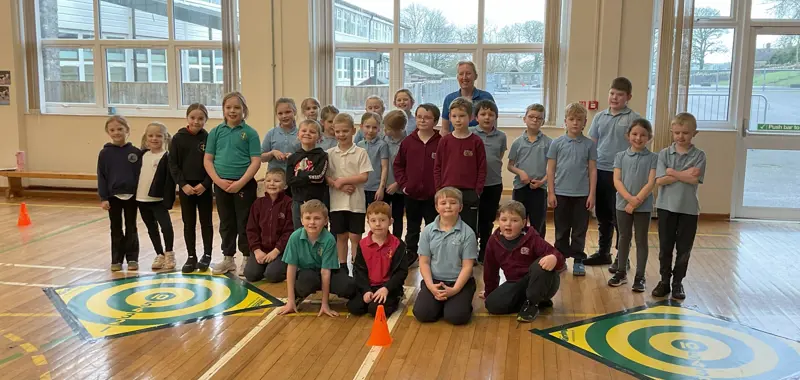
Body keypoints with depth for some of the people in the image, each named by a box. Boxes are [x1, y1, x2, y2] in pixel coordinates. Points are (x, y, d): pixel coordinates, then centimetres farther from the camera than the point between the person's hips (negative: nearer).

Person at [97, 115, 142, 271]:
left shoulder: (135, 152, -2)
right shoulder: (105, 153, -2)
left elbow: (141, 174, 1)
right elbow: (101, 176, -1)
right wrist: (103, 198, -7)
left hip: (131, 195, 0)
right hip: (113, 196, 0)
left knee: (131, 228, 9)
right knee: (116, 229, 9)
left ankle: (132, 258, 17)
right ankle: (116, 260, 18)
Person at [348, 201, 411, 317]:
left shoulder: (398, 244, -6)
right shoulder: (362, 244, 3)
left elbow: (402, 271, -7)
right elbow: (358, 270, 1)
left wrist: (386, 288, -18)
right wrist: (366, 290, -13)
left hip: (388, 287, -3)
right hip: (368, 286, 3)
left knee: (375, 309, -26)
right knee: (353, 307, -17)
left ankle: (393, 300, 5)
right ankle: (370, 297, 13)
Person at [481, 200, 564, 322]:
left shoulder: (532, 238, -16)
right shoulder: (494, 241, -4)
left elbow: (556, 255, -26)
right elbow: (490, 269, 10)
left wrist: (554, 258, -51)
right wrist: (489, 292, 19)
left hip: (542, 284, -4)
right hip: (516, 284, 5)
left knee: (541, 265, -37)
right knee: (492, 304, -19)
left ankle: (532, 303, -13)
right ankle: (537, 300, -1)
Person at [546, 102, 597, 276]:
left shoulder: (589, 144, 1)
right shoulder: (557, 143, 0)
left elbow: (592, 170, 3)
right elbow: (551, 169, 2)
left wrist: (592, 194, -1)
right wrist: (551, 193, -2)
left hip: (582, 194, 0)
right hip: (561, 193, 0)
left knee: (579, 231, 7)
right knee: (561, 230, 10)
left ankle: (578, 261, 18)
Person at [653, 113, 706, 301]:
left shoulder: (699, 155, -2)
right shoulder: (664, 153, 0)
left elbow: (694, 180, -15)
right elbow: (660, 180, -11)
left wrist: (672, 172, -13)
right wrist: (684, 175, -15)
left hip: (689, 208, 0)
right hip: (666, 206, 1)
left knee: (684, 249, 7)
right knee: (665, 247, 8)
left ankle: (677, 283, 19)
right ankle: (664, 281, 19)